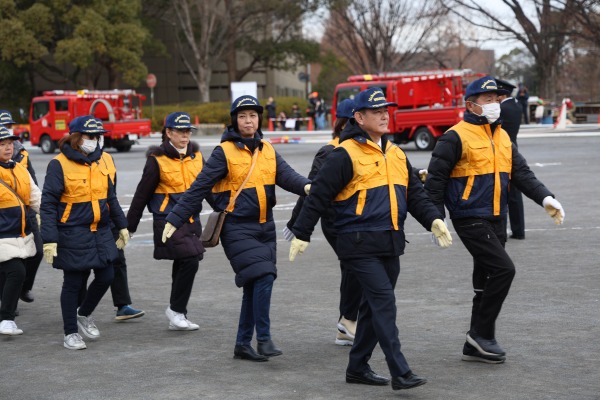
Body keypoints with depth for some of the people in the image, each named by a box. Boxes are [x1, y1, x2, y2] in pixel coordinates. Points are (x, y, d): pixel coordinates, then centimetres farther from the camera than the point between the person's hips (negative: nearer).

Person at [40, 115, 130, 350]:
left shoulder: (99, 161, 8)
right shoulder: (59, 164, -11)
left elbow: (111, 196, 18)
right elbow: (48, 205, -12)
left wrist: (122, 225, 18)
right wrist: (49, 240, -18)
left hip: (101, 233, 6)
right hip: (73, 235, -6)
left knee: (106, 276, 6)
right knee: (73, 283, 3)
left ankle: (84, 314, 32)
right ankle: (70, 334, 17)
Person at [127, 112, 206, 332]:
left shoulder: (196, 156, 7)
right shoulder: (157, 160, -8)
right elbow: (142, 194, -3)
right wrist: (130, 225, 1)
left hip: (192, 220, 6)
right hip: (168, 221, -6)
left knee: (183, 266, 11)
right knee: (189, 261, -17)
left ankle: (177, 319, 22)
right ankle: (175, 309, 0)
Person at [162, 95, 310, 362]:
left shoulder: (267, 150, 9)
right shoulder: (224, 152, -6)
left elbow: (286, 175, -6)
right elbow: (199, 188, -7)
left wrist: (306, 186, -29)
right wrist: (174, 220, -10)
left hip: (265, 227, 6)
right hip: (237, 228, -6)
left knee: (256, 285, 9)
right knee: (262, 276, -18)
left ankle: (243, 344, 19)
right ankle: (263, 339, -9)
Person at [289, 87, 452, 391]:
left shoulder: (396, 154, 14)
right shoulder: (345, 155, -9)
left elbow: (415, 193, 17)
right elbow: (319, 195, -8)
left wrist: (433, 220, 2)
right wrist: (301, 234, -8)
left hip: (390, 243, 8)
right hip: (360, 243, -8)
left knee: (375, 305, 13)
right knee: (384, 302, -14)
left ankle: (357, 367, 24)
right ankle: (400, 372, -14)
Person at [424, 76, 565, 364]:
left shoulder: (502, 136, 13)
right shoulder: (456, 137, -11)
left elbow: (521, 173, 10)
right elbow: (435, 179, -10)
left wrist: (545, 198, -5)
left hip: (496, 220, 8)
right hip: (470, 219, -8)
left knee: (486, 281, 11)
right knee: (503, 269, -17)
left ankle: (477, 346, 19)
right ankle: (481, 333, -5)